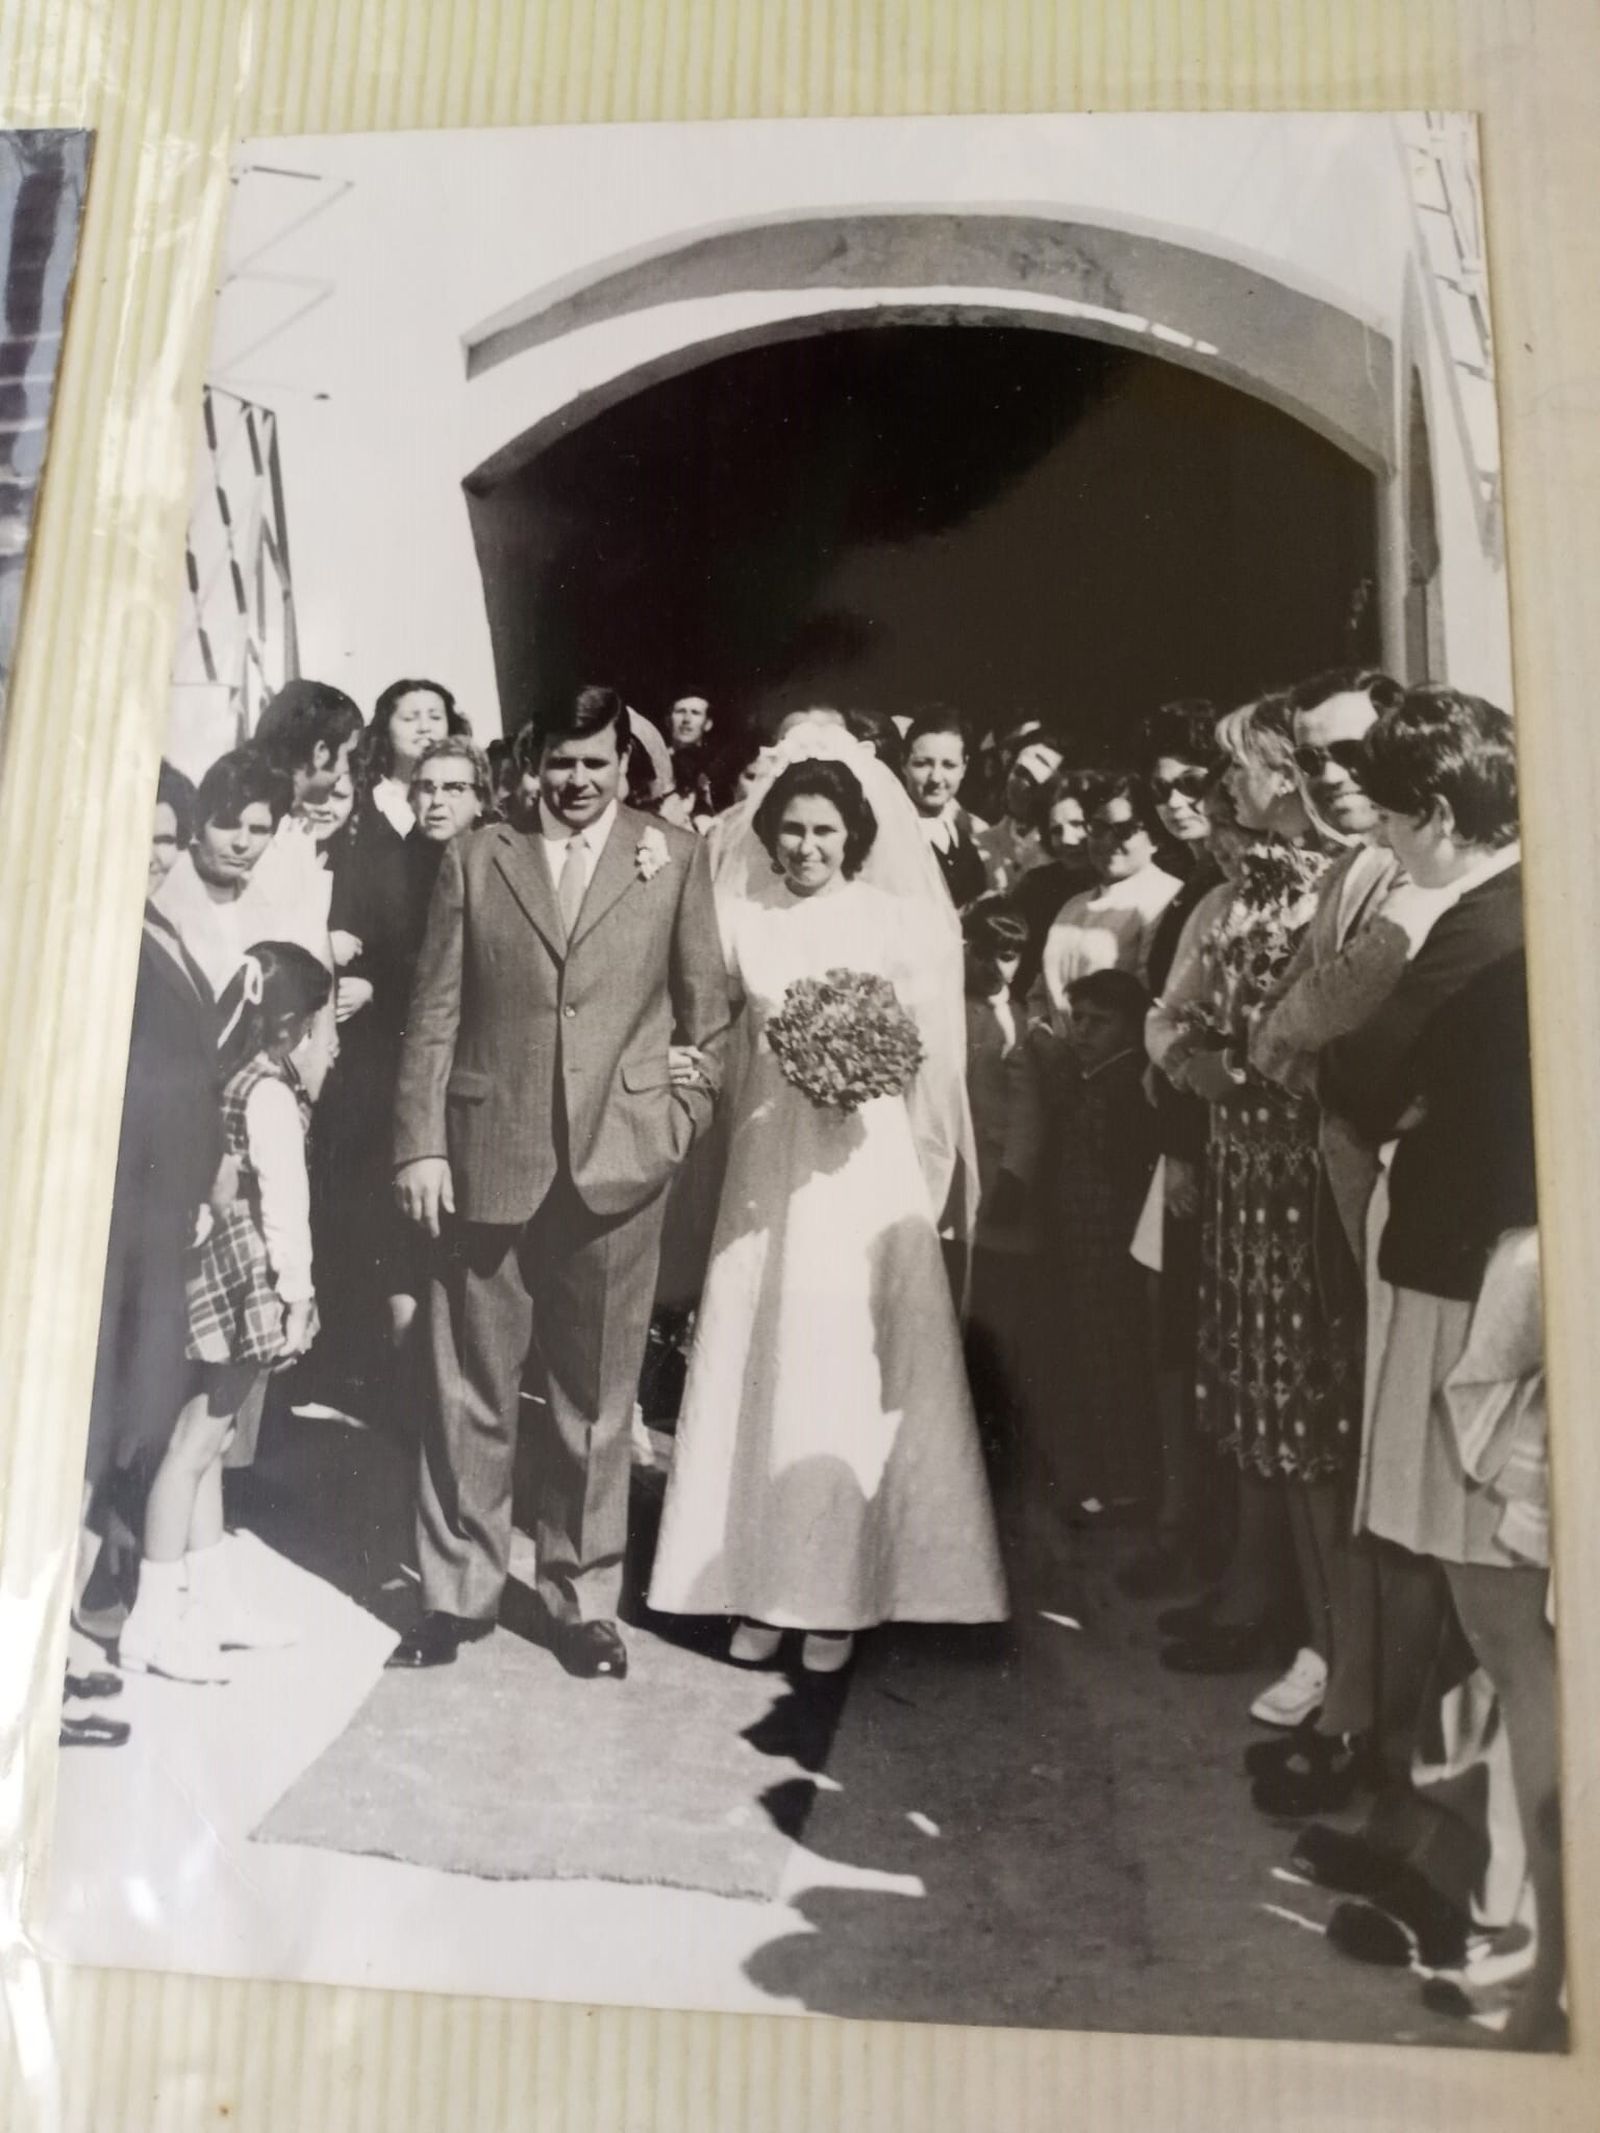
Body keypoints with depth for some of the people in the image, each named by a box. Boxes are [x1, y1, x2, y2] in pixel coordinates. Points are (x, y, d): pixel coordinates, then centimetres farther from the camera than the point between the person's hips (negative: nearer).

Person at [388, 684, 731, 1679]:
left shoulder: (677, 855, 6)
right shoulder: (476, 857, 8)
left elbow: (707, 1005, 8)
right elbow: (434, 1012, 4)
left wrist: (682, 1115, -1)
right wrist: (421, 1145, -2)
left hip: (619, 1165, 0)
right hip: (487, 1157, 1)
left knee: (598, 1401, 9)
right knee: (471, 1392, 9)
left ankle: (585, 1600, 24)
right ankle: (458, 1591, 25)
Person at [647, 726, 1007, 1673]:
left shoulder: (897, 919, 2)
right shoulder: (744, 917, 6)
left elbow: (926, 1048, 2)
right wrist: (787, 1050, -12)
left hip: (866, 1163, -2)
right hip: (769, 1162, 2)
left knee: (851, 1370, 1)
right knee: (761, 1365, 5)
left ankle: (842, 1590, 13)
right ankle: (760, 1581, 18)